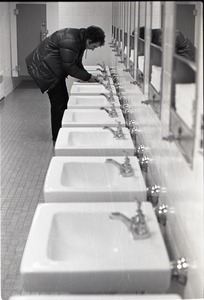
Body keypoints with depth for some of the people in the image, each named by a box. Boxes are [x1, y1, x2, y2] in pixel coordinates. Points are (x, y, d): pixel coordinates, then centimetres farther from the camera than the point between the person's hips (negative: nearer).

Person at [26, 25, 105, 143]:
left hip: (56, 69, 10)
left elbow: (77, 64, 9)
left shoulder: (80, 40, 2)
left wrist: (89, 76, -4)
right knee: (58, 103, -8)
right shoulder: (70, 40, -29)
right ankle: (57, 139, 2)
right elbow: (69, 67, -25)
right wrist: (88, 77, -18)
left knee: (63, 99, 12)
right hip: (44, 67, -10)